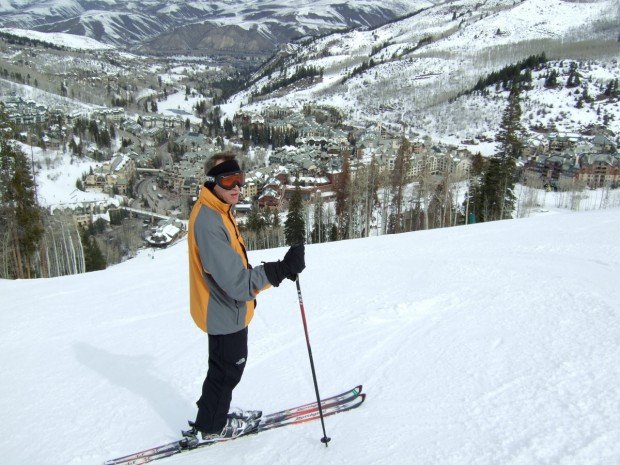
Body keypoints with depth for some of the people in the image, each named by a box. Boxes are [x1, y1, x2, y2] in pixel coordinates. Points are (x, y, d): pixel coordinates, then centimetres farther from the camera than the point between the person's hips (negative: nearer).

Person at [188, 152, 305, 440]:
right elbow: (236, 282, -33)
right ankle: (211, 427, 37)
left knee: (229, 366, 26)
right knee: (226, 371, 13)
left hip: (229, 309, 10)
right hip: (225, 313, -10)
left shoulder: (220, 211, 4)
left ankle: (212, 417, 47)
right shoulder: (208, 222, -29)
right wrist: (281, 270, -39)